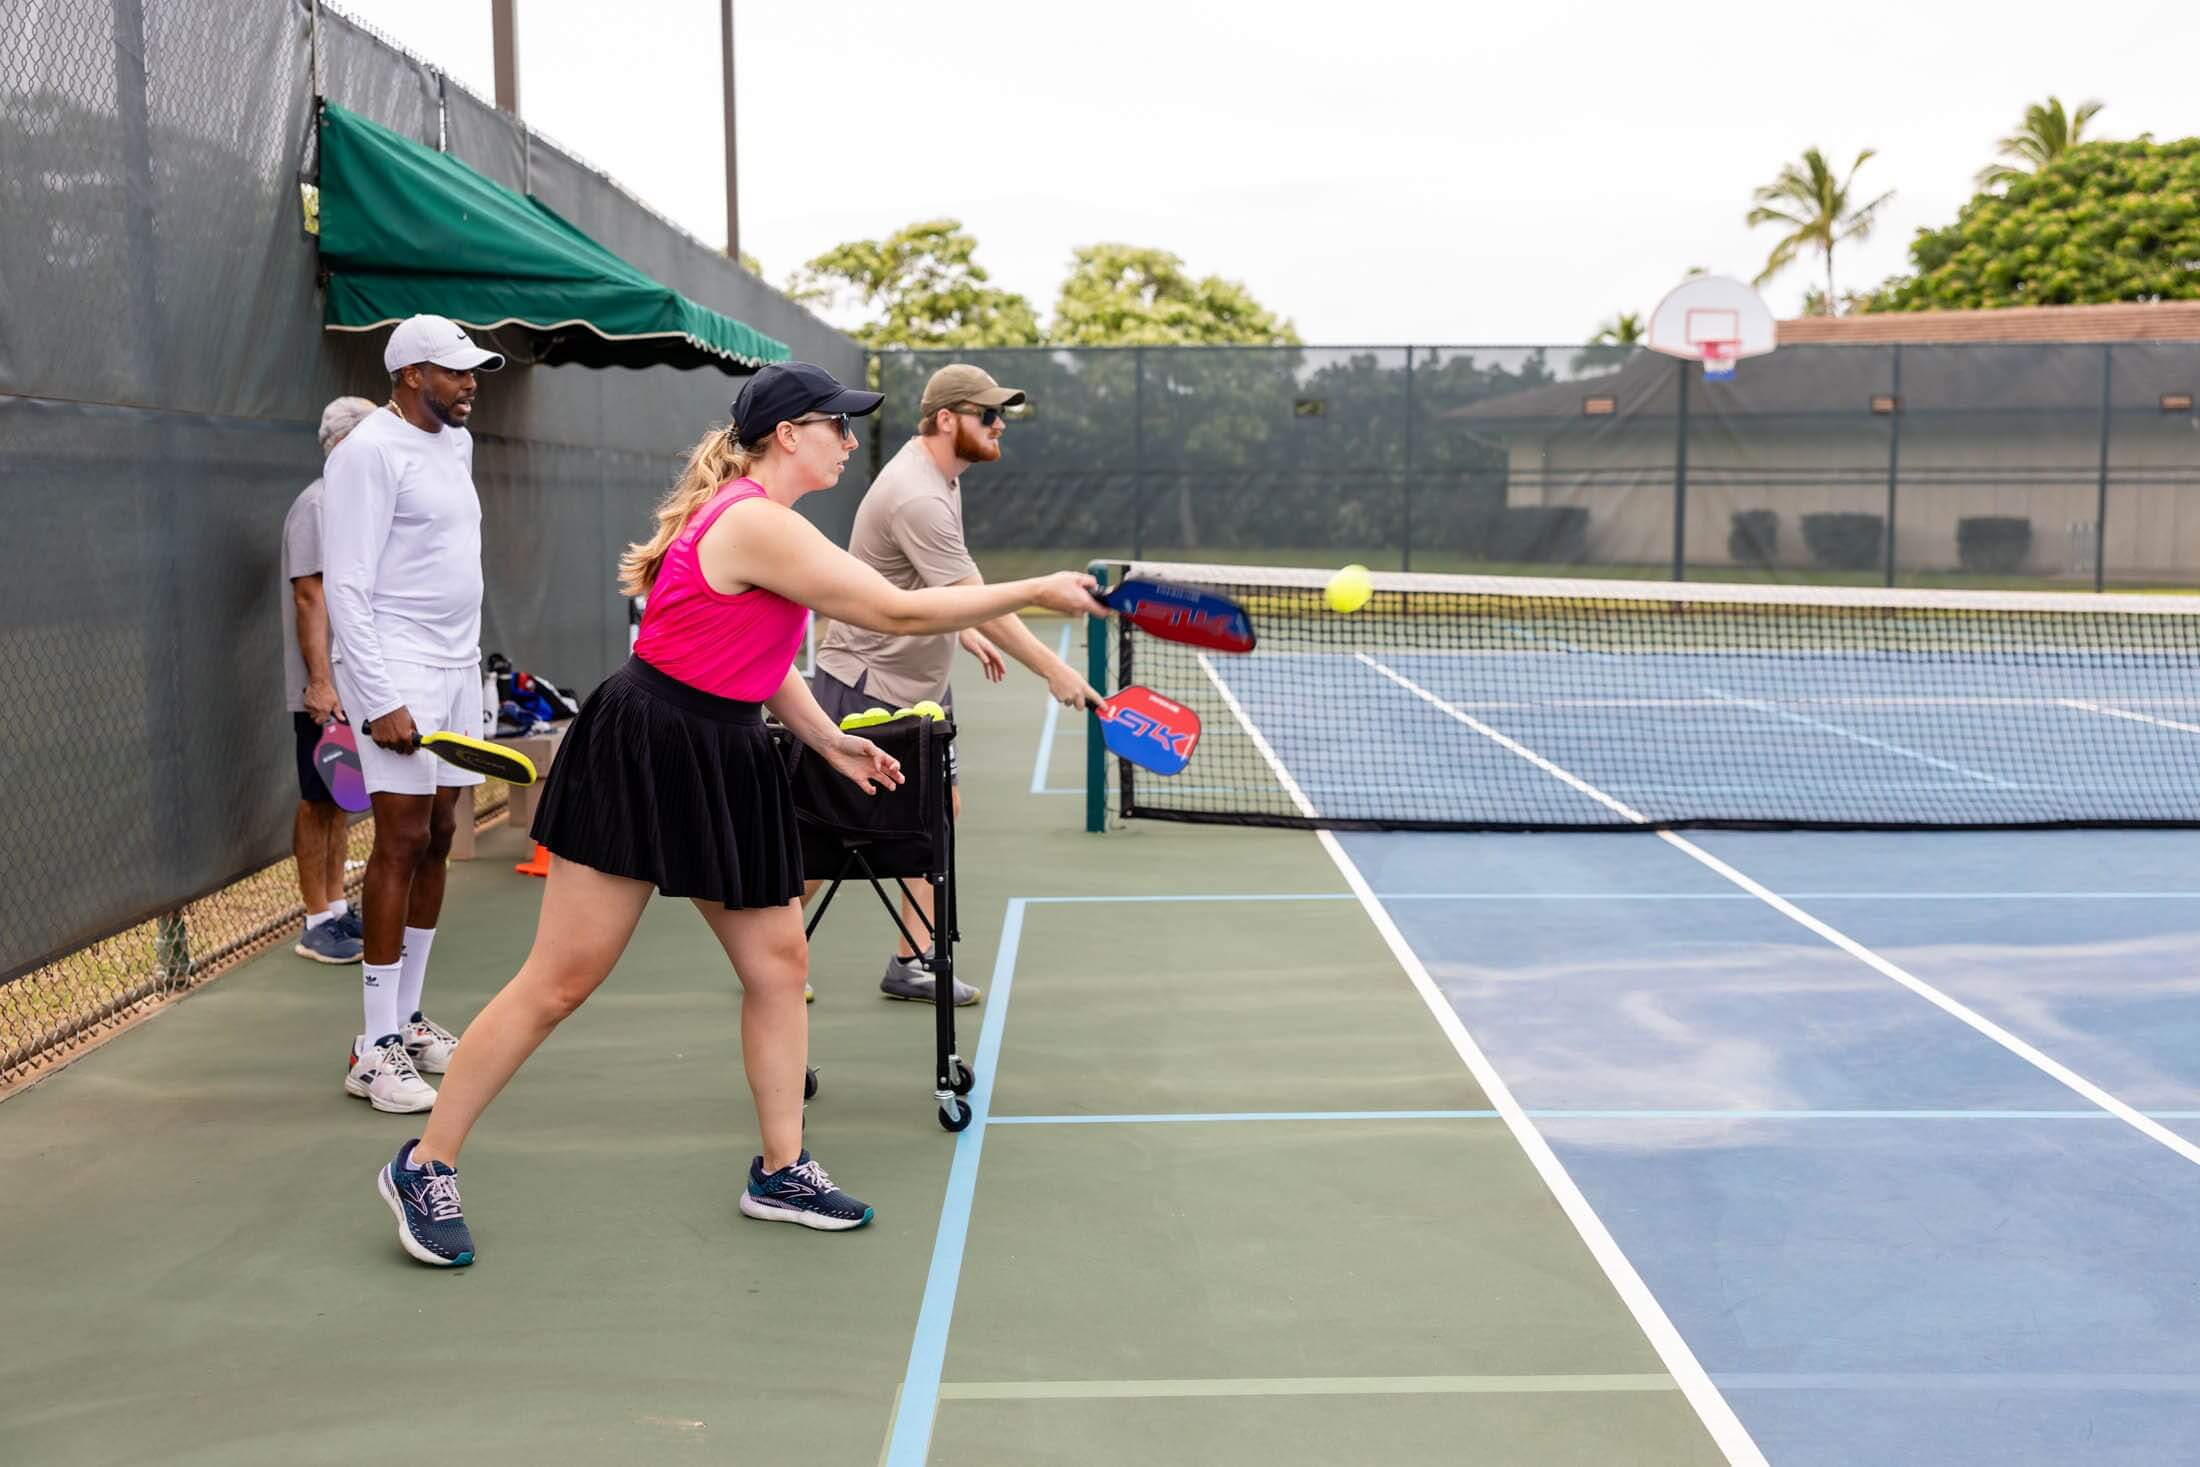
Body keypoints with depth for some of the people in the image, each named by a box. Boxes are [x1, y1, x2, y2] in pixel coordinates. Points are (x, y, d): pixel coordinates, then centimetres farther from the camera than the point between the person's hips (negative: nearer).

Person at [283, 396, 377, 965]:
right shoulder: (316, 506, -13)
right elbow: (310, 598, -19)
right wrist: (320, 682, -24)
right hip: (325, 691, -8)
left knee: (339, 800, 13)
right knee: (318, 801, -1)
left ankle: (337, 909, 20)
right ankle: (317, 924, 5)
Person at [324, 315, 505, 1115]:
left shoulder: (454, 442, 15)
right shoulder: (371, 451, -11)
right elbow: (346, 587, -15)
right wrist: (380, 700, -21)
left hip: (457, 669, 8)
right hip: (398, 671, -8)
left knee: (437, 842, 9)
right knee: (403, 841, -10)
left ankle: (408, 1019, 19)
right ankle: (376, 1049, -4)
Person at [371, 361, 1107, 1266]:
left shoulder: (750, 517, 12)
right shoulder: (760, 525, -19)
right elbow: (900, 613, -19)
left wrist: (829, 741, 14)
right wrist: (1035, 592, -11)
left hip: (723, 766, 10)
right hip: (642, 755, -10)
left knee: (779, 959, 9)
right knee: (561, 981, -2)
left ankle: (779, 1172, 22)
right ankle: (424, 1166, 14)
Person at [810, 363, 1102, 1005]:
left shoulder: (941, 476, 7)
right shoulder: (916, 496, -26)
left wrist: (968, 633, 17)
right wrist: (1054, 670, -24)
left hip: (920, 685, 10)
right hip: (863, 687, -10)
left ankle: (911, 961, 13)